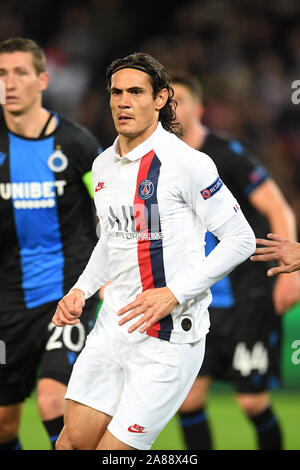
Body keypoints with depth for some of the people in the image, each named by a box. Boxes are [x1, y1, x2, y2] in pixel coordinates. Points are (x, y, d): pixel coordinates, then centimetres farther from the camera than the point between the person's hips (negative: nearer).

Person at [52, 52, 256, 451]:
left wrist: (174, 293, -18)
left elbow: (241, 239, -11)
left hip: (170, 336, -7)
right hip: (114, 325, 7)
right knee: (72, 443, 3)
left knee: (112, 449, -8)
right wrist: (81, 290, 9)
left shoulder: (186, 164, -13)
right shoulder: (103, 165, 11)